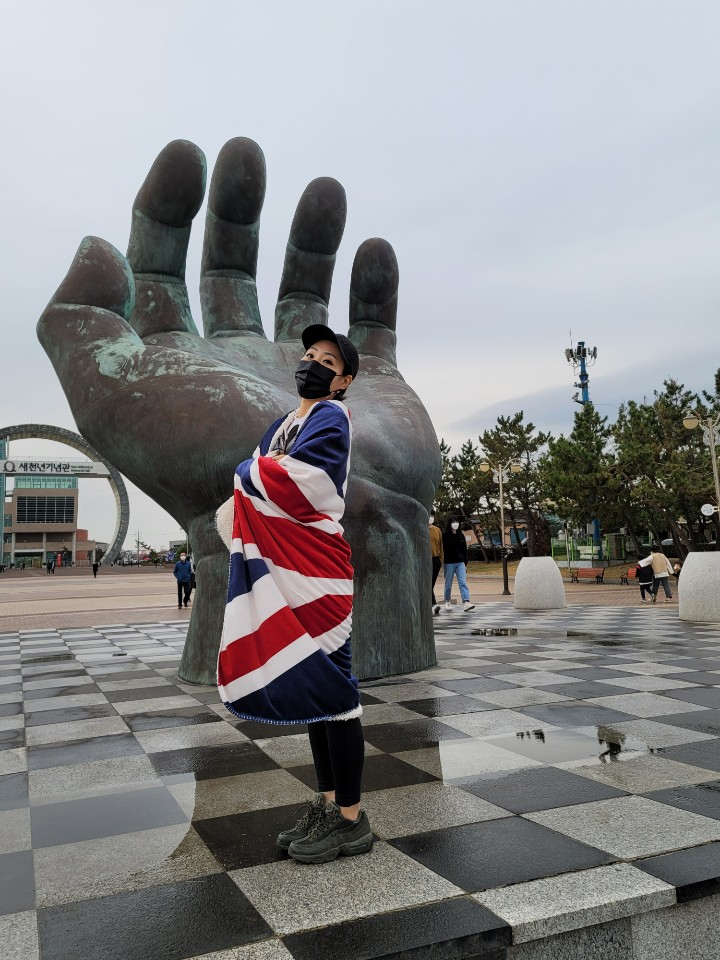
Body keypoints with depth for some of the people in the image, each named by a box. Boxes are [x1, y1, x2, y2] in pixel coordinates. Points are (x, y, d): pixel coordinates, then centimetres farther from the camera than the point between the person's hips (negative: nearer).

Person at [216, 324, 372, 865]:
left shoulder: (331, 417, -8)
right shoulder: (286, 422, 20)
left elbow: (286, 482, -20)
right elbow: (250, 483, 19)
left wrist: (249, 471, -2)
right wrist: (258, 474, -3)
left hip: (314, 571, -9)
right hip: (282, 568, 9)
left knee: (328, 687, -3)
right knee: (306, 685, 13)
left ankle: (350, 819, 10)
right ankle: (327, 802, 26)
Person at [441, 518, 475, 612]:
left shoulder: (461, 535, 11)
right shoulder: (445, 535, -4)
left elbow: (464, 548, 15)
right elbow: (443, 549, -9)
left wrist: (465, 560, 10)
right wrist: (443, 560, -15)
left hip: (460, 562, 4)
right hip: (449, 563, -4)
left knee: (463, 583, -9)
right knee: (448, 584, 7)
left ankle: (466, 603, -18)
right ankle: (447, 602, 25)